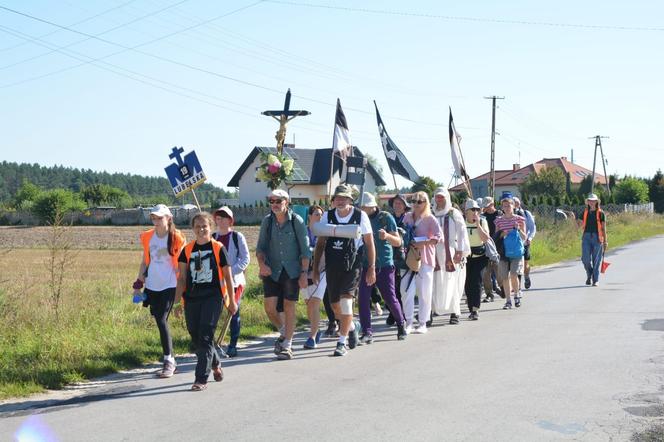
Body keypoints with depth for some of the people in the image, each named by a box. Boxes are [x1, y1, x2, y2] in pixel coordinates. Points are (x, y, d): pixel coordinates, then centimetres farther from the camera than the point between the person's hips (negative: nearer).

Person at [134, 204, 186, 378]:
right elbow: (144, 261, 15)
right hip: (152, 286, 5)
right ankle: (170, 360, 20)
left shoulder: (176, 238, -6)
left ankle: (168, 362, -6)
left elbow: (180, 264, -4)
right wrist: (139, 284, 13)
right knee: (159, 321, 8)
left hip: (169, 285, -5)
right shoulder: (148, 237, 8)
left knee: (162, 321, -14)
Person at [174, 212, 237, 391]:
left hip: (213, 297, -4)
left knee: (205, 337, -11)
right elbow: (182, 278, 11)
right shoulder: (187, 250, 8)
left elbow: (227, 276, 3)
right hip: (192, 298, 4)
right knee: (196, 338, 11)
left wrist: (232, 301, 5)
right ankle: (216, 364, 36)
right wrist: (177, 301, 7)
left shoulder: (218, 248, -1)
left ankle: (201, 379, -7)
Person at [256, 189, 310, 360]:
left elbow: (305, 250, -4)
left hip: (291, 271, -3)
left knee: (289, 307, 0)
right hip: (272, 271, 3)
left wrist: (304, 273, -9)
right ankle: (283, 333, 24)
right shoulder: (267, 221, 2)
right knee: (269, 307, -5)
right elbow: (260, 247, 8)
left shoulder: (296, 221, -7)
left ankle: (287, 345, 12)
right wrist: (262, 264, -10)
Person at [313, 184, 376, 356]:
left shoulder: (360, 216, -3)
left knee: (346, 301, -16)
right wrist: (315, 269, 7)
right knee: (335, 305, 10)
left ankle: (342, 342, -8)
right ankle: (352, 326, 40)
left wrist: (372, 268, -2)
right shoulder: (327, 216, 4)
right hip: (333, 266, 4)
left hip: (353, 265, -4)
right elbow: (320, 244, 10)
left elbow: (369, 243, 2)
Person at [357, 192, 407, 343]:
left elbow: (398, 242, -5)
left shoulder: (386, 218, -4)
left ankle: (401, 326, 25)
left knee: (390, 298, 2)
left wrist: (387, 236, -26)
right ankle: (367, 332, -2)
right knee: (363, 299, -7)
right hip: (365, 265, 3)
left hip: (384, 265, -3)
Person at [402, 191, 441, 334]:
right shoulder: (407, 217, 11)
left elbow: (438, 236, -14)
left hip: (425, 258, -3)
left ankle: (423, 323, 9)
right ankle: (409, 322, -1)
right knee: (407, 290, -6)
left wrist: (422, 243, -22)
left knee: (424, 292, 1)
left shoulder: (429, 218, -3)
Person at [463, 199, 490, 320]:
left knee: (476, 281, -12)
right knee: (467, 283, 2)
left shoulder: (482, 221, -1)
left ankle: (475, 309, -16)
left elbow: (486, 239, -12)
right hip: (466, 256, 1)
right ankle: (471, 309, 13)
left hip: (479, 256, -1)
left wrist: (478, 224, -17)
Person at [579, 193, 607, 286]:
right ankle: (589, 275, 21)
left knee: (596, 260, -1)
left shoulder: (600, 213, 2)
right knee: (586, 259, -5)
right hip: (586, 237, 2)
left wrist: (605, 241, -1)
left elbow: (604, 228, 2)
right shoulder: (585, 212, 10)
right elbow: (582, 225, 13)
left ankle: (595, 280, 6)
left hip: (597, 237, -2)